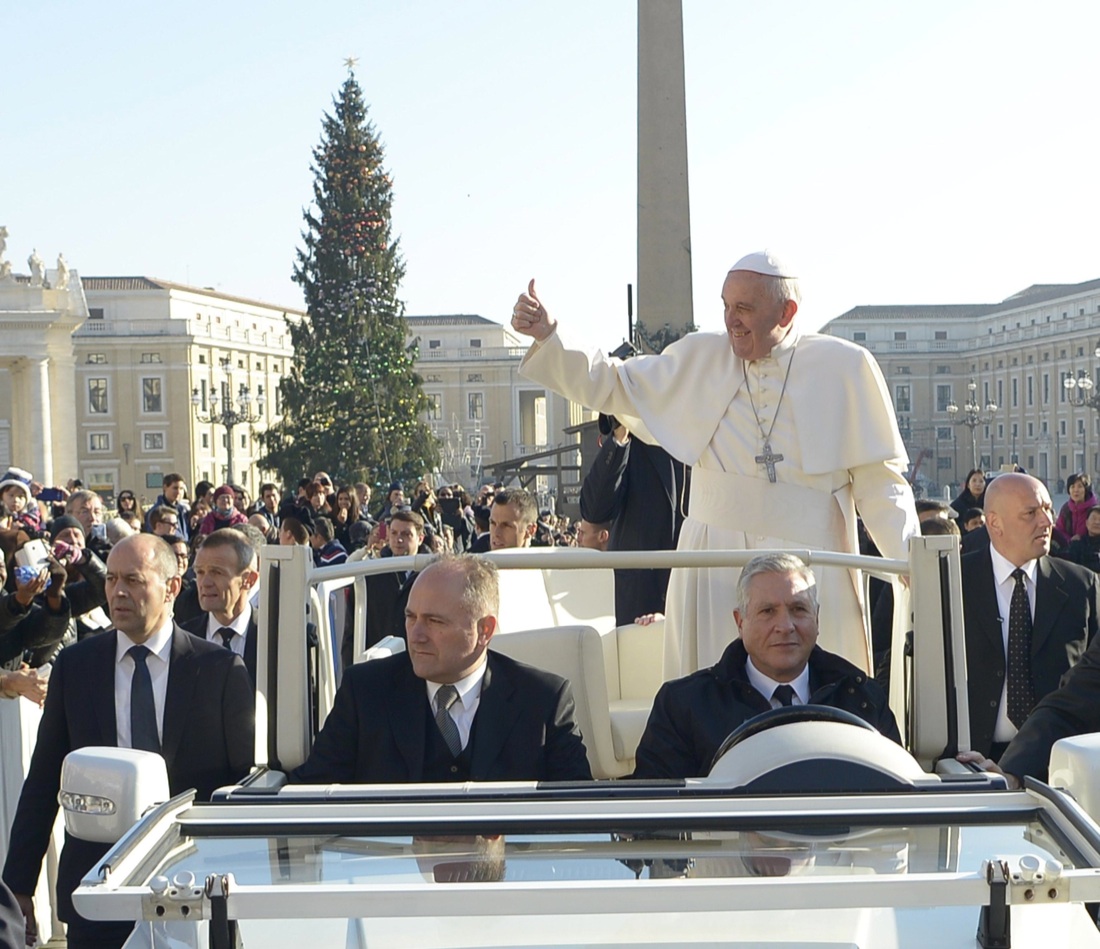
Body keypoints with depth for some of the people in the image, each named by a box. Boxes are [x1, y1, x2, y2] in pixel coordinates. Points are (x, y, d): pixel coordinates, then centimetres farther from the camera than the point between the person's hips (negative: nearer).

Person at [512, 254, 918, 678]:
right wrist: (546, 335, 1)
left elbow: (877, 479, 1)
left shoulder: (844, 368, 1)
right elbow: (611, 384, 13)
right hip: (714, 559, 2)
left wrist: (909, 557, -10)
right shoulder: (699, 358, 8)